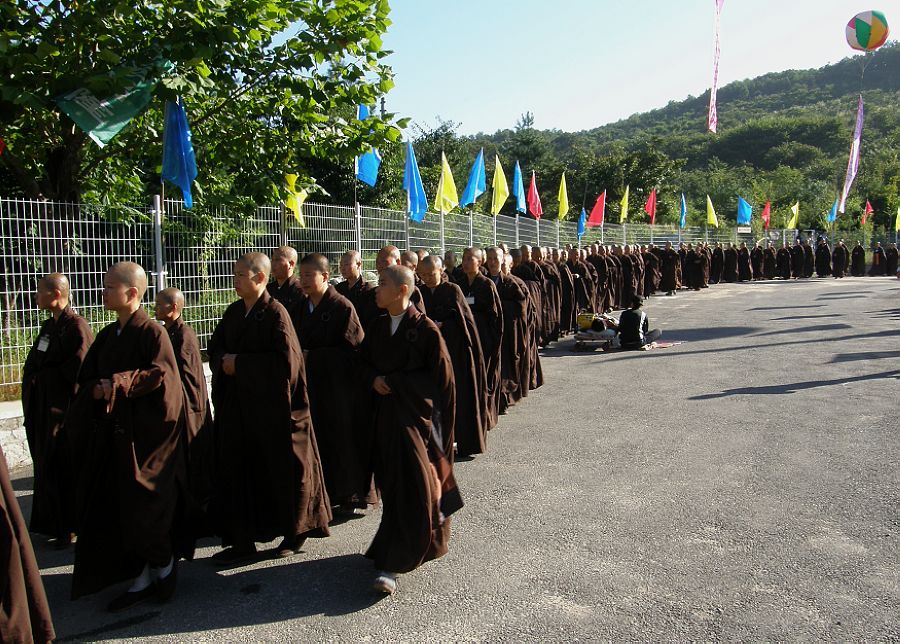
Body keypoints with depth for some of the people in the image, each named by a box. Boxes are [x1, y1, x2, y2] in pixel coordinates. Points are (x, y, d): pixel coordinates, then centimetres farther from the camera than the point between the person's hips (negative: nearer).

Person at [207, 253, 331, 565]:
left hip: (272, 408, -6)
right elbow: (214, 347, 15)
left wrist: (239, 363, -17)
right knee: (237, 473, 8)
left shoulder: (275, 313, -14)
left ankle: (295, 531, 29)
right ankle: (242, 541, 20)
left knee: (282, 472, 8)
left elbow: (286, 360, -21)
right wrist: (223, 361, -8)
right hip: (236, 408, 7)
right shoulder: (233, 312, 7)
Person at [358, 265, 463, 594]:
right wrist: (373, 379, -7)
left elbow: (440, 376, -13)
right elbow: (363, 362, 16)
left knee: (412, 488, -5)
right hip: (384, 415, 6)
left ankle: (392, 563, 2)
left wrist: (393, 381, -14)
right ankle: (427, 540, 35)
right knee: (391, 484, 13)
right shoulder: (378, 326, 6)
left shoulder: (425, 329, -12)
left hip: (415, 416, -6)